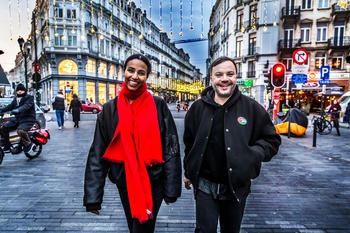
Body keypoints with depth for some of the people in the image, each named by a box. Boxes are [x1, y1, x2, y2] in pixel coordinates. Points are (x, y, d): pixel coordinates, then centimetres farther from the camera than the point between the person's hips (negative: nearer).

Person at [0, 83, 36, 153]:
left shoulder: (29, 97, -8)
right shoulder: (16, 98, 17)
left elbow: (26, 106, -26)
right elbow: (10, 106, 13)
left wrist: (18, 110, -44)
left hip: (28, 119, -8)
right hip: (18, 119, 8)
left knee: (20, 131, -35)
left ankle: (28, 144, -10)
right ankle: (7, 147, 16)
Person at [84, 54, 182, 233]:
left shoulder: (158, 106, -9)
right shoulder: (110, 108, -4)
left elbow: (171, 147, -9)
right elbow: (98, 153, -4)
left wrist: (171, 188, -9)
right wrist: (93, 195, -7)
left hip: (152, 182, -3)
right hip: (124, 182, 3)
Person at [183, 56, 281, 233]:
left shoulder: (252, 108, -7)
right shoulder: (198, 108, -2)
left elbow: (272, 140, 1)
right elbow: (189, 143, 8)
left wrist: (254, 153, -19)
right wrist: (188, 173, 14)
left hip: (236, 186, 1)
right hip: (205, 185, 0)